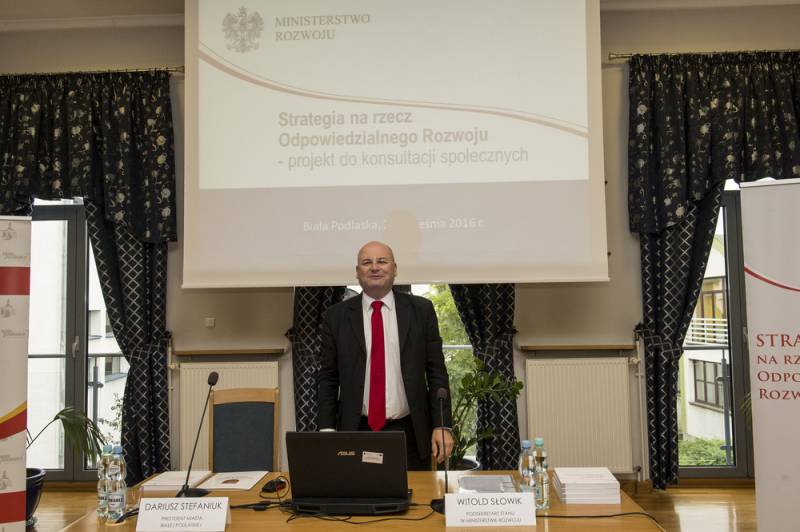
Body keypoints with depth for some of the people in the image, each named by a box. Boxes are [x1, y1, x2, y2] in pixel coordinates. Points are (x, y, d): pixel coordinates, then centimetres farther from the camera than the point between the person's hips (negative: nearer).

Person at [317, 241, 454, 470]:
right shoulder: (336, 316, 3)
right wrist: (327, 431, -4)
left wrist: (442, 426, -5)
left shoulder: (421, 310, 2)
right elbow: (328, 379, 4)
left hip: (410, 434, 0)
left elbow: (436, 371, 2)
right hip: (355, 434, 0)